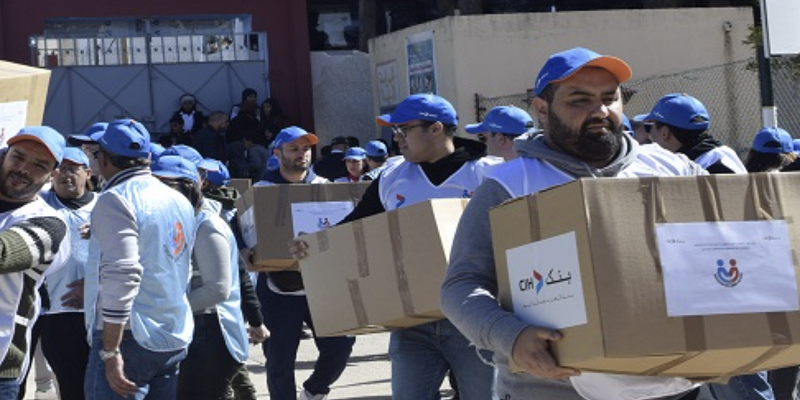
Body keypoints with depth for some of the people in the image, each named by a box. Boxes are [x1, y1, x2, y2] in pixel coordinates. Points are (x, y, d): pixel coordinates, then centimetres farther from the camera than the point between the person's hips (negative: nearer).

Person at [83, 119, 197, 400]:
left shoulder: (115, 200, -11)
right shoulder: (180, 201, 15)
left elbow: (122, 274, -21)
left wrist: (110, 352, -20)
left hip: (131, 336, -8)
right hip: (177, 339, 8)